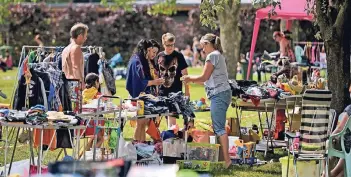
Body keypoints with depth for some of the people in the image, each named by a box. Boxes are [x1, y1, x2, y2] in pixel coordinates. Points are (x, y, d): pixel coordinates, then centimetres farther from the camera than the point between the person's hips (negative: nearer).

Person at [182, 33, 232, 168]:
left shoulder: (212, 56, -8)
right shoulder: (218, 55, 21)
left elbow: (204, 77, -9)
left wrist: (190, 79, 6)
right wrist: (193, 80, 22)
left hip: (219, 94, -10)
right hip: (222, 93, 10)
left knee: (219, 128, -12)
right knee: (218, 126, 10)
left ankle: (227, 160, -16)